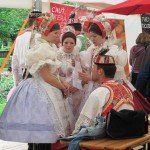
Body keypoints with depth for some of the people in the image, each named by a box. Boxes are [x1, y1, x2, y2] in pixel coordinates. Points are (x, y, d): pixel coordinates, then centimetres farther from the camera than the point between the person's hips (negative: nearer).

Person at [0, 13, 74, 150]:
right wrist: (63, 88, -6)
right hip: (42, 92, -10)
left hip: (45, 90, 10)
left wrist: (63, 85, 4)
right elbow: (46, 77, -19)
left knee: (37, 132, 13)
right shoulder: (42, 48, -17)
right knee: (41, 133, -5)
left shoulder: (47, 47, 14)